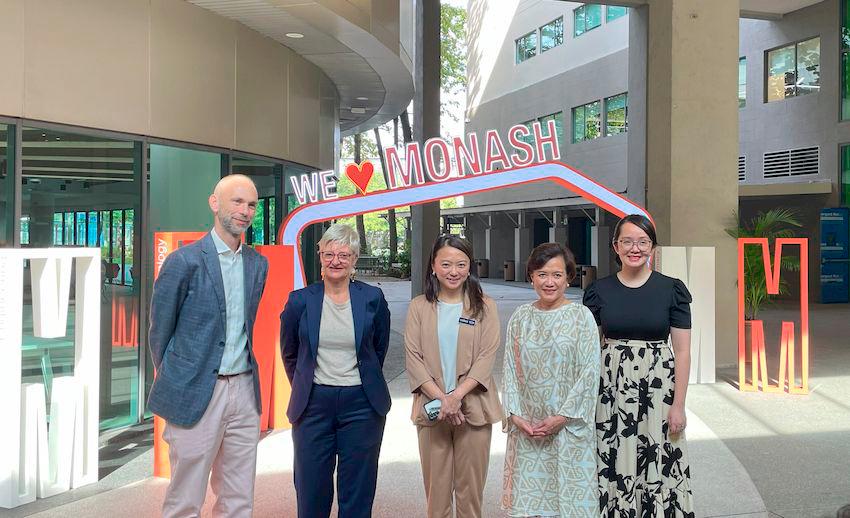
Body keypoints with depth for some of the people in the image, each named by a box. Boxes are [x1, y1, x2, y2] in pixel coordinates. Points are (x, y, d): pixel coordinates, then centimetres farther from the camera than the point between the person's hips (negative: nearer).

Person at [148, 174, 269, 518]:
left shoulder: (258, 264, 8)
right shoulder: (184, 262, -9)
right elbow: (160, 331, 0)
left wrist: (243, 372, 15)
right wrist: (175, 385, 7)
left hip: (244, 389, 5)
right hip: (196, 394, -5)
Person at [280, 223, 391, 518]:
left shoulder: (373, 299, -2)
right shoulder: (300, 301, -2)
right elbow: (289, 354, 12)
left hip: (361, 404, 0)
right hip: (313, 403, 1)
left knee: (358, 491, 10)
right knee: (312, 487, 9)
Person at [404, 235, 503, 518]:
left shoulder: (484, 307, 2)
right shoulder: (419, 307, 4)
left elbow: (487, 357, -6)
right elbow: (413, 358, -3)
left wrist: (457, 395, -17)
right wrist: (441, 398, -14)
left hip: (472, 407, -1)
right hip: (431, 407, 1)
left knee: (470, 486, 6)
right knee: (436, 485, 8)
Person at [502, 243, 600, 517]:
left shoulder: (581, 316, -4)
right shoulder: (520, 317, 5)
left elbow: (590, 371, -8)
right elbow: (510, 370, 5)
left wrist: (562, 417, -13)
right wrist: (515, 415, -5)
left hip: (569, 424, -2)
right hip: (526, 426, 3)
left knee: (569, 492, 4)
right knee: (528, 495, 8)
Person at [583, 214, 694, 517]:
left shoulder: (671, 290, -1)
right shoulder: (600, 291, 2)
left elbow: (682, 351, -1)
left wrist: (678, 405, -5)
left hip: (658, 387, -1)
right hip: (611, 389, 1)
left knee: (659, 467, 4)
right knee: (614, 467, 7)